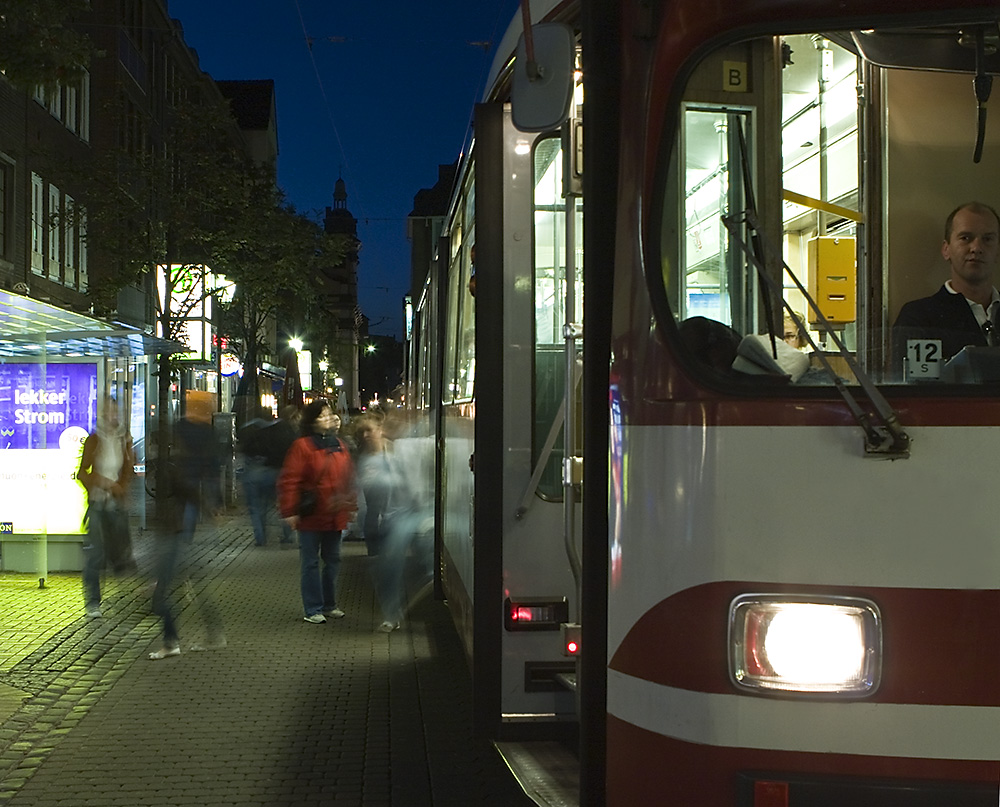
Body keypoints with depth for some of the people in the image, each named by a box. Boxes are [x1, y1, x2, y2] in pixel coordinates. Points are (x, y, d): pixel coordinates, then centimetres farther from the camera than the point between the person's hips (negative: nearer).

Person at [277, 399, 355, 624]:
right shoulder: (302, 446, -9)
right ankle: (312, 609, 8)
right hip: (311, 517, -6)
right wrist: (290, 511, -15)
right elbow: (289, 481, -12)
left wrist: (349, 506, 14)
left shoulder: (339, 446, 10)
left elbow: (349, 478, 17)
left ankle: (329, 605, 27)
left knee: (333, 560, 14)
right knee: (310, 563, 1)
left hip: (335, 517, 6)